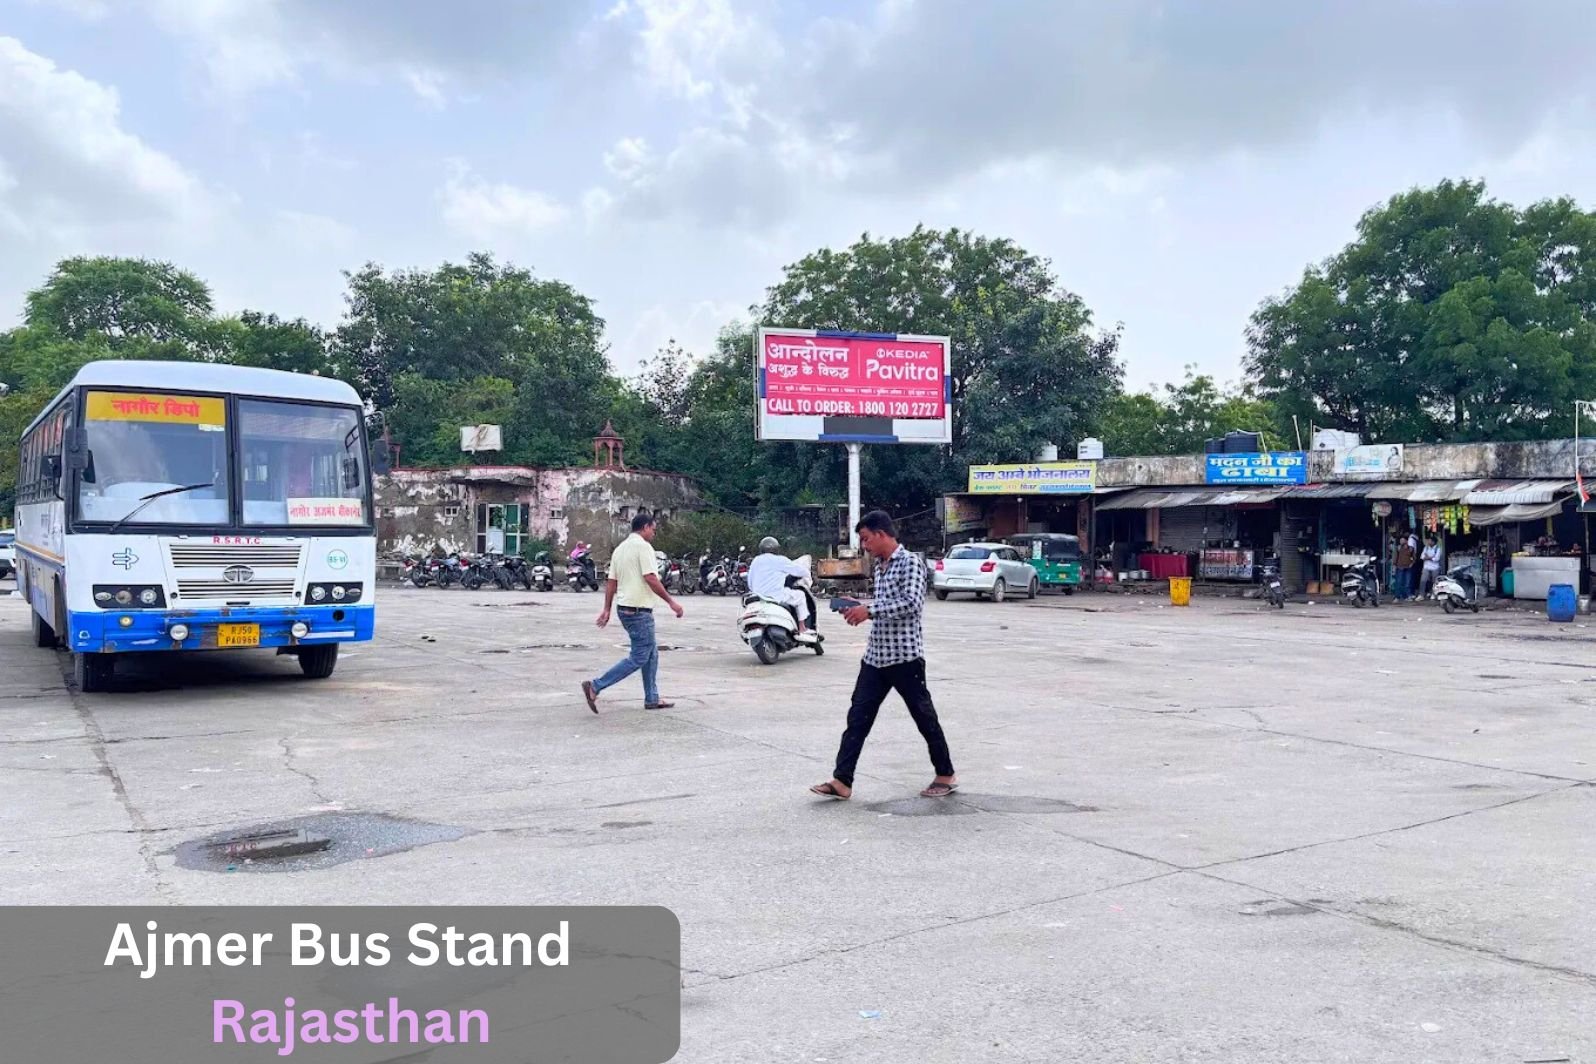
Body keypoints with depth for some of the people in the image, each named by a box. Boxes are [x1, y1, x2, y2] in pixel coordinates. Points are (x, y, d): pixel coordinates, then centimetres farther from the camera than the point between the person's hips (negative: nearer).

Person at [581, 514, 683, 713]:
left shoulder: (620, 548, 15)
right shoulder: (643, 546, -12)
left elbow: (611, 582, 13)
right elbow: (651, 579, -18)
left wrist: (607, 609, 13)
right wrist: (671, 602, -13)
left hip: (624, 607, 10)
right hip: (639, 609, -10)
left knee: (651, 653, 17)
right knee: (639, 657, -6)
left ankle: (652, 698, 19)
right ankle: (595, 687, -10)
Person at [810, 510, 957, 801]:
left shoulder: (909, 562, -12)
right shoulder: (880, 566, 14)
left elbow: (911, 603, -24)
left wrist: (869, 610, -24)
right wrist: (860, 609, 7)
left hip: (905, 656, -8)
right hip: (876, 655, 8)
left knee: (924, 717, 5)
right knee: (858, 716, 2)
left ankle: (946, 776, 21)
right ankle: (842, 781, 3)